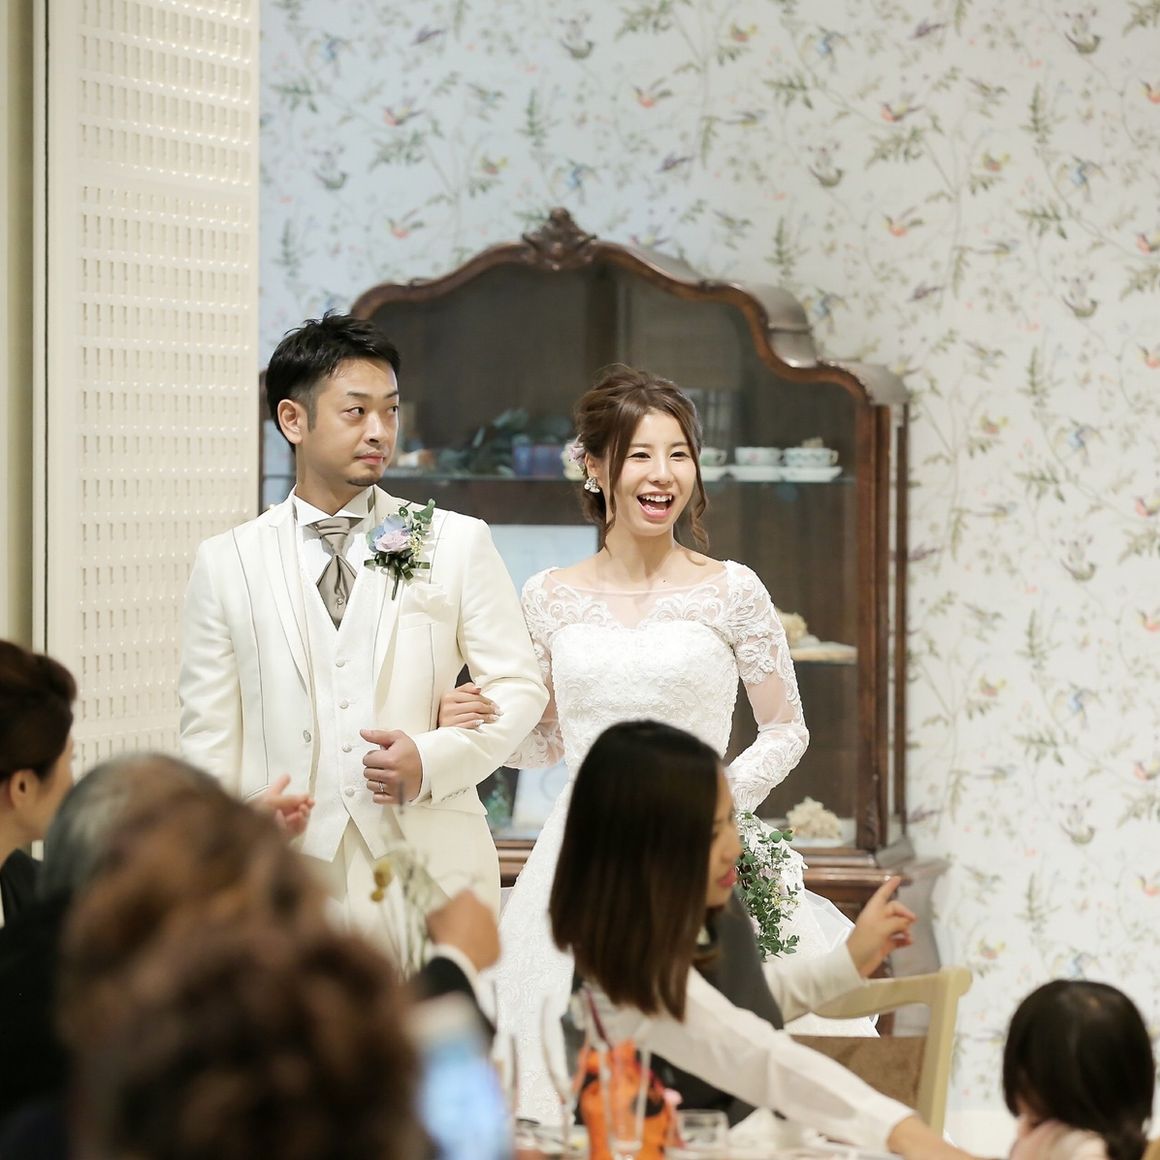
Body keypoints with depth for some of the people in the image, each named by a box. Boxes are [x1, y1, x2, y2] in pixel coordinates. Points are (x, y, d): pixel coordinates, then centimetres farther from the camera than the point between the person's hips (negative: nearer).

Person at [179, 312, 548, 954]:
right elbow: (210, 738, 7)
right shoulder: (226, 563, 7)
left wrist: (433, 758, -10)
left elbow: (518, 686, 7)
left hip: (433, 876, 0)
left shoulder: (458, 542, 8)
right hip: (283, 872, 0)